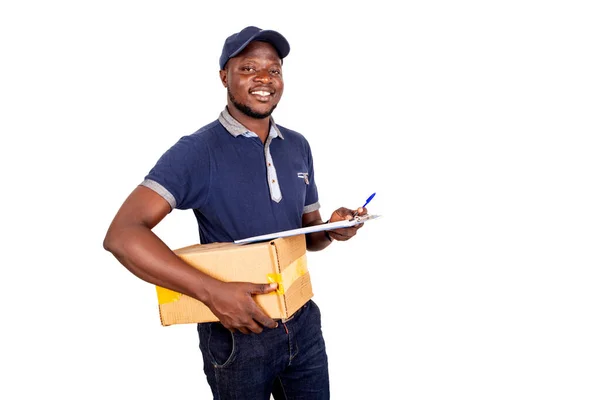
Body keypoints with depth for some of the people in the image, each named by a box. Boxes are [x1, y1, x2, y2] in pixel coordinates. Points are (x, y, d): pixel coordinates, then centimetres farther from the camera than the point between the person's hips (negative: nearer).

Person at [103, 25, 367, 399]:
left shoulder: (298, 146, 4)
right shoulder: (197, 151, -15)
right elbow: (123, 235, -24)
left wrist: (332, 229, -10)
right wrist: (212, 291, -32)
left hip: (303, 322, 5)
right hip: (236, 334, -5)